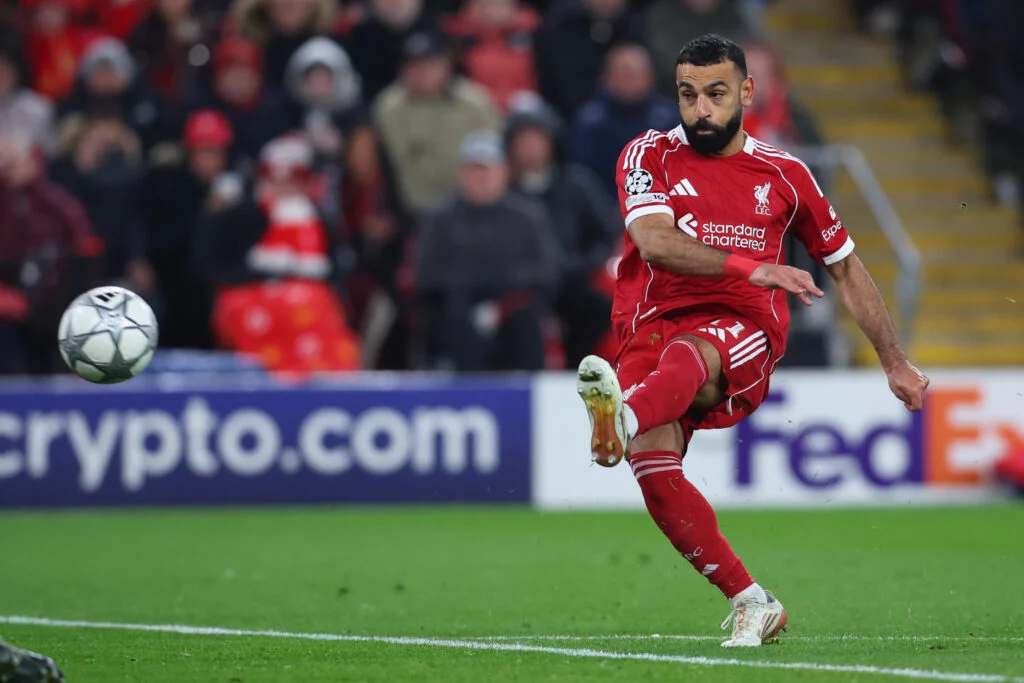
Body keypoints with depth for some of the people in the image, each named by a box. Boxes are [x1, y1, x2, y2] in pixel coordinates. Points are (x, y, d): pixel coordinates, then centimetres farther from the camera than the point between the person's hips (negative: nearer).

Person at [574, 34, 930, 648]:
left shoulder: (784, 175, 14)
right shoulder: (650, 156, 8)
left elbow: (845, 266, 26)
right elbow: (654, 240, -12)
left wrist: (896, 362, 28)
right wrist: (748, 266, -23)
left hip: (743, 340, 0)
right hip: (651, 328, 1)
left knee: (686, 353, -37)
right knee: (654, 461, -26)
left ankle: (624, 415, -72)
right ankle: (752, 603, -19)